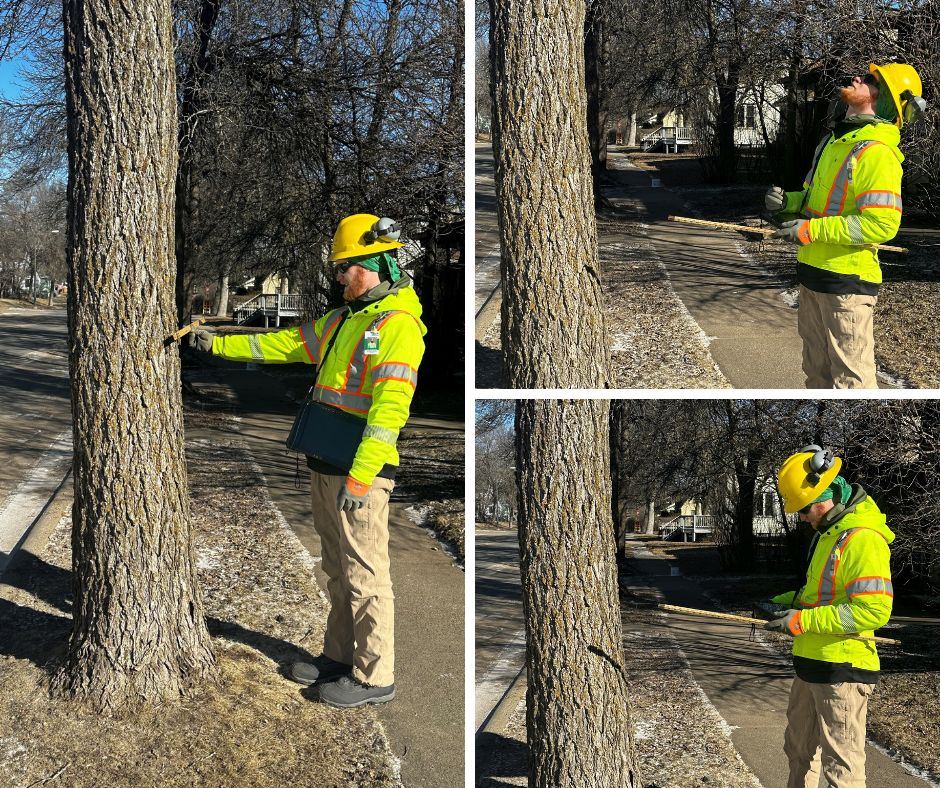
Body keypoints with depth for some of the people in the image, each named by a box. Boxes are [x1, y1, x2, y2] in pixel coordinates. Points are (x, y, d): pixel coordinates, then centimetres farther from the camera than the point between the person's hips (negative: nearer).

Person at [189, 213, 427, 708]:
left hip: (361, 469, -9)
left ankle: (375, 676, 8)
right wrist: (218, 344, 21)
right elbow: (285, 344, 24)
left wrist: (359, 477, -28)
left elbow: (389, 409, -23)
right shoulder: (343, 320, 16)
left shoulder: (398, 325, -15)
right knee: (337, 569, 18)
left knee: (365, 573, -2)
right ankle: (339, 656, 30)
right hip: (324, 464, 9)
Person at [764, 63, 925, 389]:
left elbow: (882, 224, -25)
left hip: (847, 278, -9)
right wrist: (787, 201, 4)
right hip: (812, 272, 9)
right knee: (817, 369, 21)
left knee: (851, 377, -2)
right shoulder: (834, 140, 12)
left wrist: (811, 230, -23)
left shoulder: (876, 151, -18)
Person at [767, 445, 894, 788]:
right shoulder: (829, 532, 13)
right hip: (811, 663, 10)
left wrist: (804, 620, -23)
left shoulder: (863, 539, -20)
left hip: (842, 669, -10)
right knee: (799, 750, 23)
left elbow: (874, 610, -26)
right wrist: (783, 602, 10)